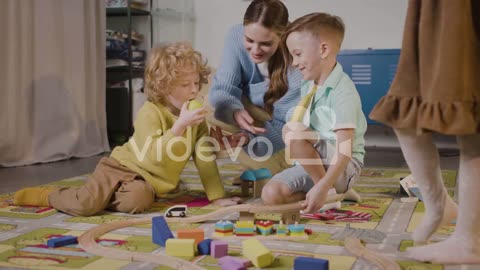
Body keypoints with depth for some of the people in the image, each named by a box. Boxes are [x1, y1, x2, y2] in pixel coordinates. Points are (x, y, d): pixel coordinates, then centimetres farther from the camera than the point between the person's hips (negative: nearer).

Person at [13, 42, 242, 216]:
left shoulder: (195, 117, -1)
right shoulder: (149, 113, -19)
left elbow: (205, 157, 2)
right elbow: (154, 158, -30)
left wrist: (217, 197, -4)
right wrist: (179, 126, -38)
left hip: (145, 181, 4)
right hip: (121, 168, -4)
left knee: (137, 201, -30)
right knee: (85, 205, -22)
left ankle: (101, 197, 2)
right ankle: (48, 195, 12)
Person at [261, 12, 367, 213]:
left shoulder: (343, 93, -19)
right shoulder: (308, 86, 8)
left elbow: (345, 151, -26)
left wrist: (322, 188, -35)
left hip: (342, 167, -8)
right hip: (313, 163, 8)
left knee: (292, 131, -30)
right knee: (271, 194, -14)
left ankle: (330, 192, -15)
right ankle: (336, 192, -2)